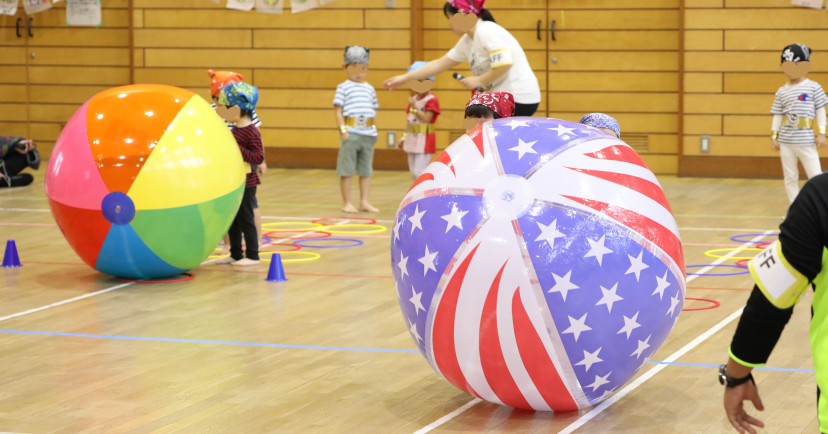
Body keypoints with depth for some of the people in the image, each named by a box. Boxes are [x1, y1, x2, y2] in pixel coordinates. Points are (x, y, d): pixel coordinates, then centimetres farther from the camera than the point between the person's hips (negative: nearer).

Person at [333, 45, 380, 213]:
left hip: (368, 133, 5)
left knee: (366, 170, 8)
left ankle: (364, 202, 15)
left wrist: (373, 129, 10)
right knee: (346, 170, 0)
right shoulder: (343, 87, 1)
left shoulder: (370, 89, 16)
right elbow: (338, 110, -3)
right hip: (351, 133, -5)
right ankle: (346, 203, 6)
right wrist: (343, 130, -11)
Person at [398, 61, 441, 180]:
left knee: (419, 172, -13)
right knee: (413, 172, 11)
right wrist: (403, 138, 17)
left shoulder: (431, 100, -11)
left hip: (424, 141, -8)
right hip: (412, 140, 8)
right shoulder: (414, 99, 14)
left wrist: (414, 107, -24)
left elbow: (426, 119, -21)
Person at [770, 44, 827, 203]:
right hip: (786, 141, 3)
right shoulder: (781, 92, 8)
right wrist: (774, 136, 6)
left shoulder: (813, 87, 0)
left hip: (806, 140, -3)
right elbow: (777, 116, 11)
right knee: (790, 178, 8)